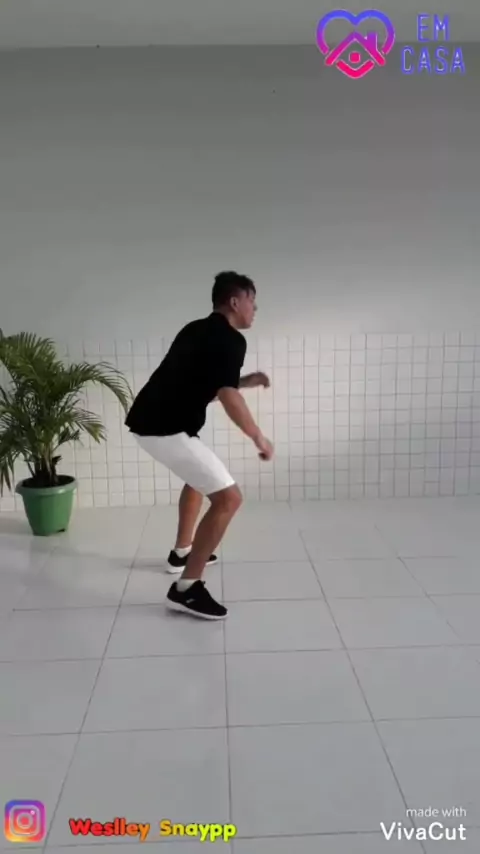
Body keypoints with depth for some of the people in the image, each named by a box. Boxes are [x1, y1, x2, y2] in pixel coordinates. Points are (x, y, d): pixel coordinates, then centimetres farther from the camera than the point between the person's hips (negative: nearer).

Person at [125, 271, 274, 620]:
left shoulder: (199, 330, 19)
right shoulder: (231, 339, -10)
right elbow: (227, 396, -22)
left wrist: (248, 381, 23)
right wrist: (260, 438, -10)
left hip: (149, 419, 10)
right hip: (165, 429, -10)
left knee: (200, 476, 33)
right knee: (228, 498, -9)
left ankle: (182, 551, 45)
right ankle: (186, 588, -6)